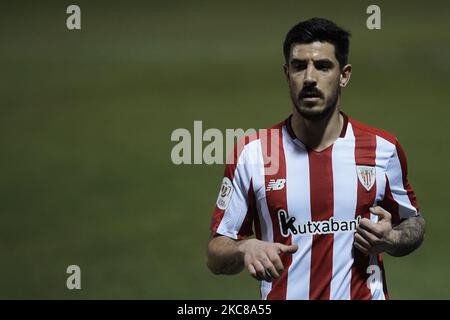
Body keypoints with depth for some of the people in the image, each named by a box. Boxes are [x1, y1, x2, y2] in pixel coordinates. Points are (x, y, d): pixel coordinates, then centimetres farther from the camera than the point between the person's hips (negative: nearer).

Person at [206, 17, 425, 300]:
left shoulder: (384, 149, -6)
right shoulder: (251, 153, -9)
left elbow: (414, 223, 9)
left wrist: (390, 240, -12)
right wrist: (244, 251, -27)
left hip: (365, 294, 0)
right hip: (280, 295, 0)